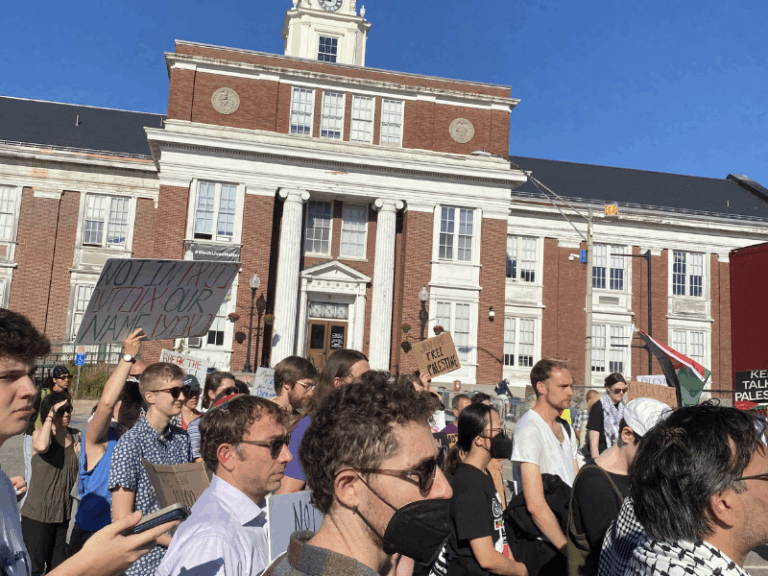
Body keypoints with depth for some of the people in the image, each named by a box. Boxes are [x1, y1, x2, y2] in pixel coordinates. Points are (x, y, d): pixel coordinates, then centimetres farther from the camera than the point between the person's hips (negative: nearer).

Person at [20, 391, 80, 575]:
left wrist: (81, 455, -5)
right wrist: (50, 416, -27)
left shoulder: (76, 436, 3)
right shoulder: (39, 434, -10)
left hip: (62, 513, 5)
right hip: (37, 513, -5)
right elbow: (42, 446, -38)